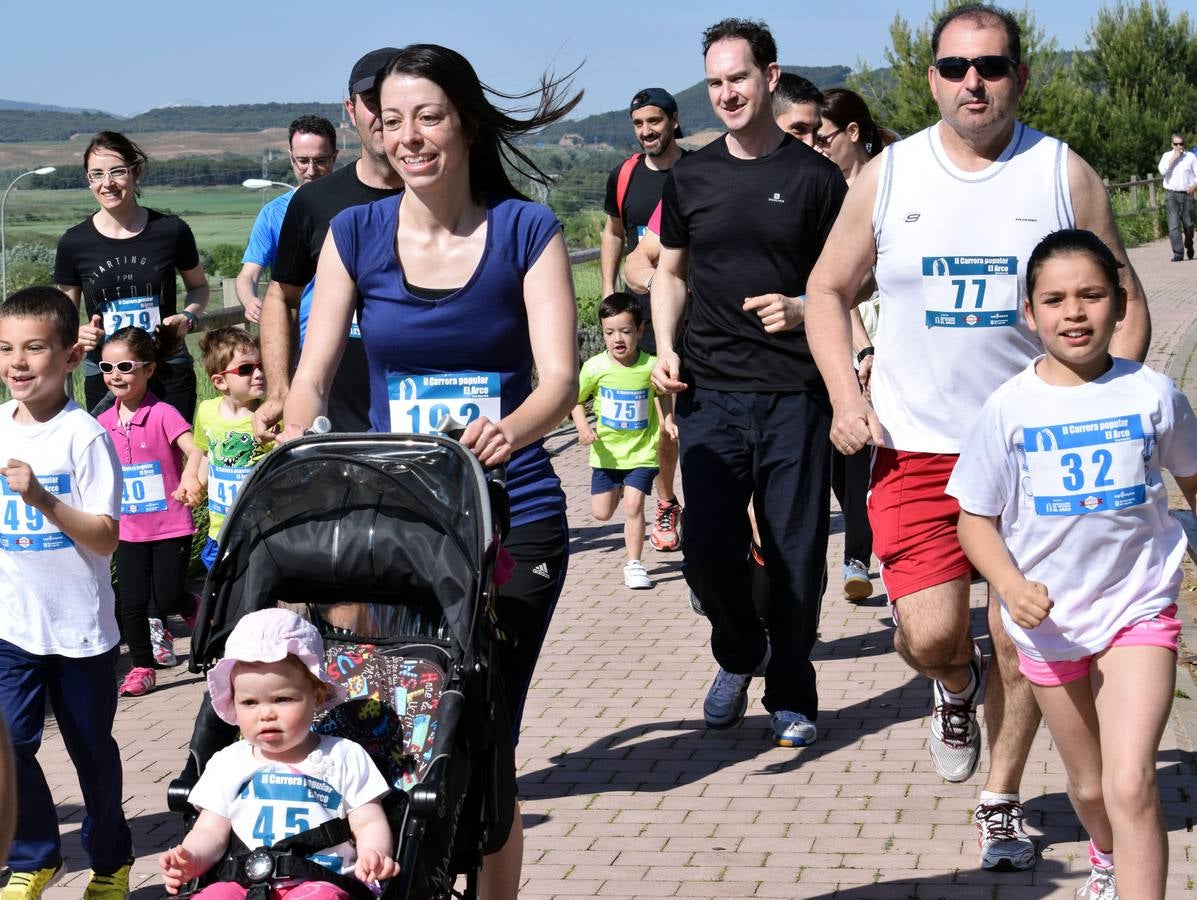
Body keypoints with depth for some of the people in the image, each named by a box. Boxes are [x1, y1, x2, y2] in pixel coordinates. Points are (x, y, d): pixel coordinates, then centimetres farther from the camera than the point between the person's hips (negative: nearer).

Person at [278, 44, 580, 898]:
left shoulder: (527, 231, -1)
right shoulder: (356, 234, 5)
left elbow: (560, 378, -11)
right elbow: (312, 377, 1)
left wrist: (509, 431, -33)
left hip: (511, 518, -2)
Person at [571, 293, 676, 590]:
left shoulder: (651, 366, -11)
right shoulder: (595, 367, -12)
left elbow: (664, 392, 9)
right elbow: (575, 400, 2)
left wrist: (667, 420, -6)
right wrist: (582, 427, -14)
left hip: (642, 451, -2)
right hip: (607, 451, 2)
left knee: (633, 506, -11)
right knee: (601, 513, 10)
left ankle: (634, 564, 3)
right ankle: (618, 490, 45)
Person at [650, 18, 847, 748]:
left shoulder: (814, 176, 0)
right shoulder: (692, 178, 7)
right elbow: (671, 272, 17)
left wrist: (804, 308, -16)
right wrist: (666, 347, 1)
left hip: (795, 393, -2)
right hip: (711, 391, 2)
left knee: (797, 551, 2)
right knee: (709, 548, -3)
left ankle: (791, 696, 19)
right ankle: (739, 657, 26)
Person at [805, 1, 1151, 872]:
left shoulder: (1065, 174, 0)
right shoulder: (887, 176, 2)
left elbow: (1126, 306, 5)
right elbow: (829, 290, 11)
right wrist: (846, 395, -3)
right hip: (916, 449, 0)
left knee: (1022, 638, 4)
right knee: (930, 635, -11)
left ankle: (1002, 803, 26)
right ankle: (957, 685, 28)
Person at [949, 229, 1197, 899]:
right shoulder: (1009, 409, -10)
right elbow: (976, 519, -5)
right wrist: (1012, 586, -21)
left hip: (1139, 610, -1)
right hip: (1049, 620, 2)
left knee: (1131, 785, -19)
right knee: (1089, 786, 20)